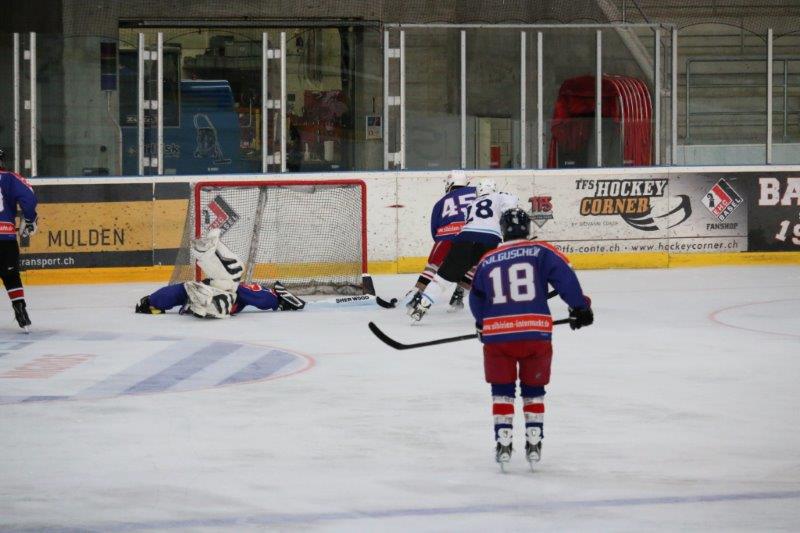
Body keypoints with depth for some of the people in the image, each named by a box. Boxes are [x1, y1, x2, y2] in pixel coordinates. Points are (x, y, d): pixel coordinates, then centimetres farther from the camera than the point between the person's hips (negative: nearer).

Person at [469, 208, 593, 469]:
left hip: (497, 336, 1)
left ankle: (503, 444, 9)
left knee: (502, 391, 14)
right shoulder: (541, 252, 2)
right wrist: (580, 307, -2)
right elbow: (565, 277, -10)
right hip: (536, 335, -1)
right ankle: (533, 443, 14)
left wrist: (483, 323, 38)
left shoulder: (487, 261, 11)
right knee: (533, 390, 16)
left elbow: (476, 300, 21)